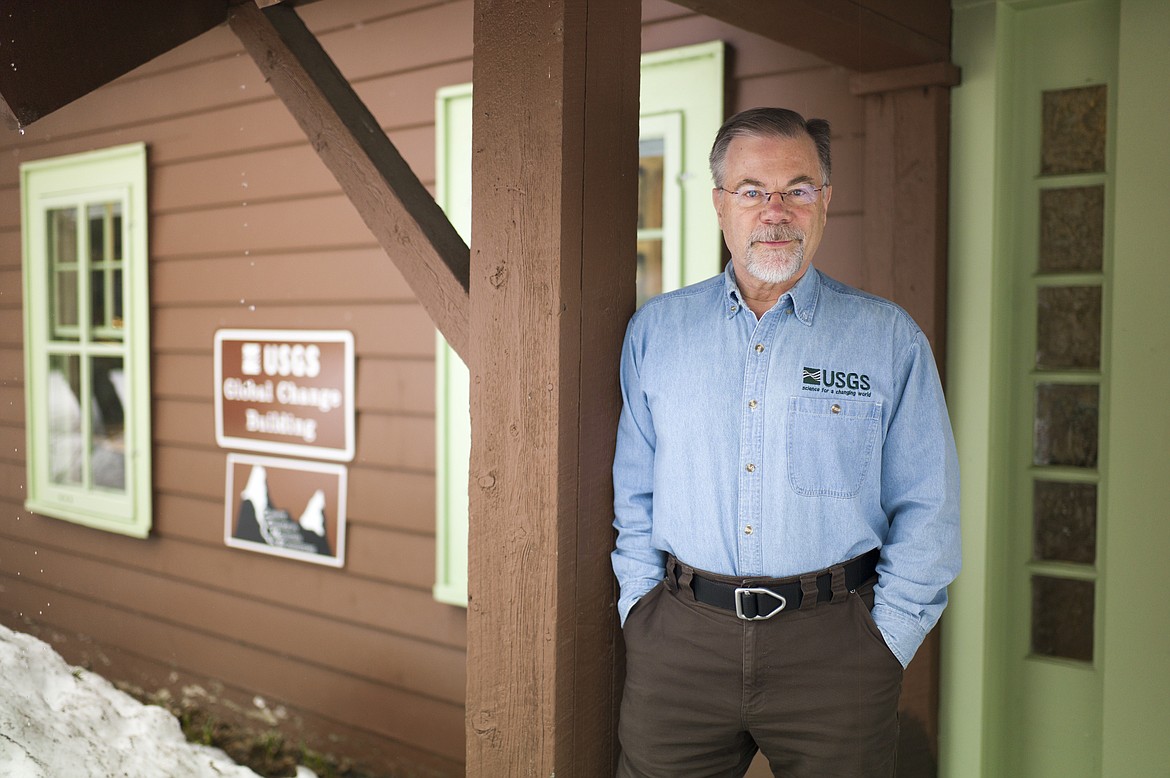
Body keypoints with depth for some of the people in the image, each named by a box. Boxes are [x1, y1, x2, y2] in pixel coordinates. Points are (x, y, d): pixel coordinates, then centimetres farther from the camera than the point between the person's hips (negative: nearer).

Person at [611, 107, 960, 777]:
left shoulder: (890, 338, 2)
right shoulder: (656, 329, 7)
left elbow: (926, 511, 2)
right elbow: (632, 492, 10)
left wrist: (884, 640, -3)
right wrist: (642, 610, 3)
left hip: (833, 644, -1)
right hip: (681, 641, 1)